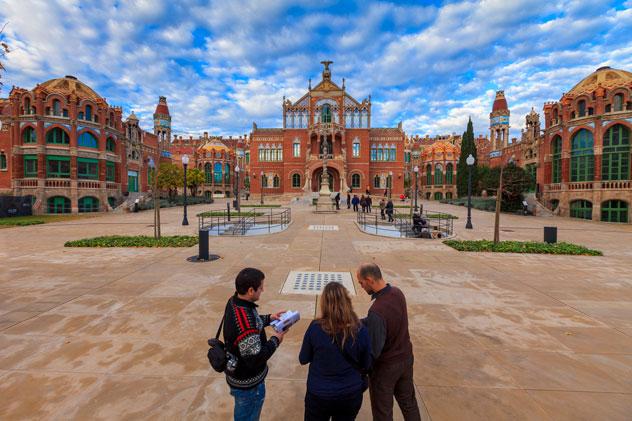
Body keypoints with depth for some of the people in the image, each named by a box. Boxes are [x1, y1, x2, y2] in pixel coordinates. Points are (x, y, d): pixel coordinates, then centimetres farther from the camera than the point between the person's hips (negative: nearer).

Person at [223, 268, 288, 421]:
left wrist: (268, 318, 1)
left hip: (238, 375, 8)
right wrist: (275, 340, -18)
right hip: (248, 384, -8)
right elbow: (255, 359, -30)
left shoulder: (233, 302, -10)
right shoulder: (245, 323, -39)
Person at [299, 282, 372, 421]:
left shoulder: (315, 327, -21)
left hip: (318, 394, -1)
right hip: (351, 395, 1)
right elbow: (366, 366, -3)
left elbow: (303, 360, -6)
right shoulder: (360, 330, -19)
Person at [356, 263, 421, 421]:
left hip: (385, 366, -7)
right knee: (409, 403, 27)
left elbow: (374, 350, -27)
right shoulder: (397, 293, -11)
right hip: (406, 359, 7)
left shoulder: (377, 311, -36)